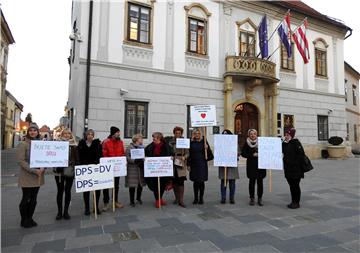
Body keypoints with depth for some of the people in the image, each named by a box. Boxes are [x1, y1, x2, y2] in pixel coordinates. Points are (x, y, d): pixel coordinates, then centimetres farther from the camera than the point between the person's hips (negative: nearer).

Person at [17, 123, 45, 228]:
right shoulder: (23, 144, -7)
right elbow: (20, 161, -13)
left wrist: (43, 168, -12)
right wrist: (34, 170, -20)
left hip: (38, 176, 4)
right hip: (27, 176, -4)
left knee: (33, 199, 12)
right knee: (26, 199, 5)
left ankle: (30, 218, 26)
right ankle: (24, 220, 21)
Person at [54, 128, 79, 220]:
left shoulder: (74, 146, 5)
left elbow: (77, 159, 5)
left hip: (70, 171, 1)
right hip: (59, 171, -1)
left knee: (68, 191, 9)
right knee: (60, 191, 8)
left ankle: (66, 211, 20)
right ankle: (59, 212, 20)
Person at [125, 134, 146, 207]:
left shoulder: (142, 147, 13)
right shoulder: (130, 148, -6)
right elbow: (127, 157, -13)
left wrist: (143, 161, -5)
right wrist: (135, 161, -24)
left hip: (141, 168, 5)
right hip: (132, 169, -5)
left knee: (141, 184, 11)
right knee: (132, 185, 0)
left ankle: (138, 198, 34)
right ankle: (132, 201, 16)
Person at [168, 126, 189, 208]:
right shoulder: (171, 142, 7)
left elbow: (187, 153, 0)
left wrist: (184, 157, -19)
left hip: (181, 164, -2)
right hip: (172, 163, 2)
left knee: (181, 182, -7)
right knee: (174, 182, 8)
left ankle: (181, 201, 0)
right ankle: (176, 198, 25)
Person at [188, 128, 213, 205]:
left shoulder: (204, 142, 1)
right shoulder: (191, 143, 5)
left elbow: (210, 154, 0)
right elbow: (189, 154, 6)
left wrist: (207, 149, -20)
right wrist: (188, 164, 3)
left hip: (202, 165, -1)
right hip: (194, 165, 2)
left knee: (201, 181, 2)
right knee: (195, 182, 7)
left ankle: (201, 198, 16)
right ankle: (195, 198, 19)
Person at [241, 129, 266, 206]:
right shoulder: (247, 143, 2)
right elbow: (243, 153, -1)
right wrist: (252, 155, -12)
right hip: (251, 165, 0)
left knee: (260, 182, 4)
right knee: (252, 181, 5)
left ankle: (260, 199, 16)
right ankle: (252, 198, 16)